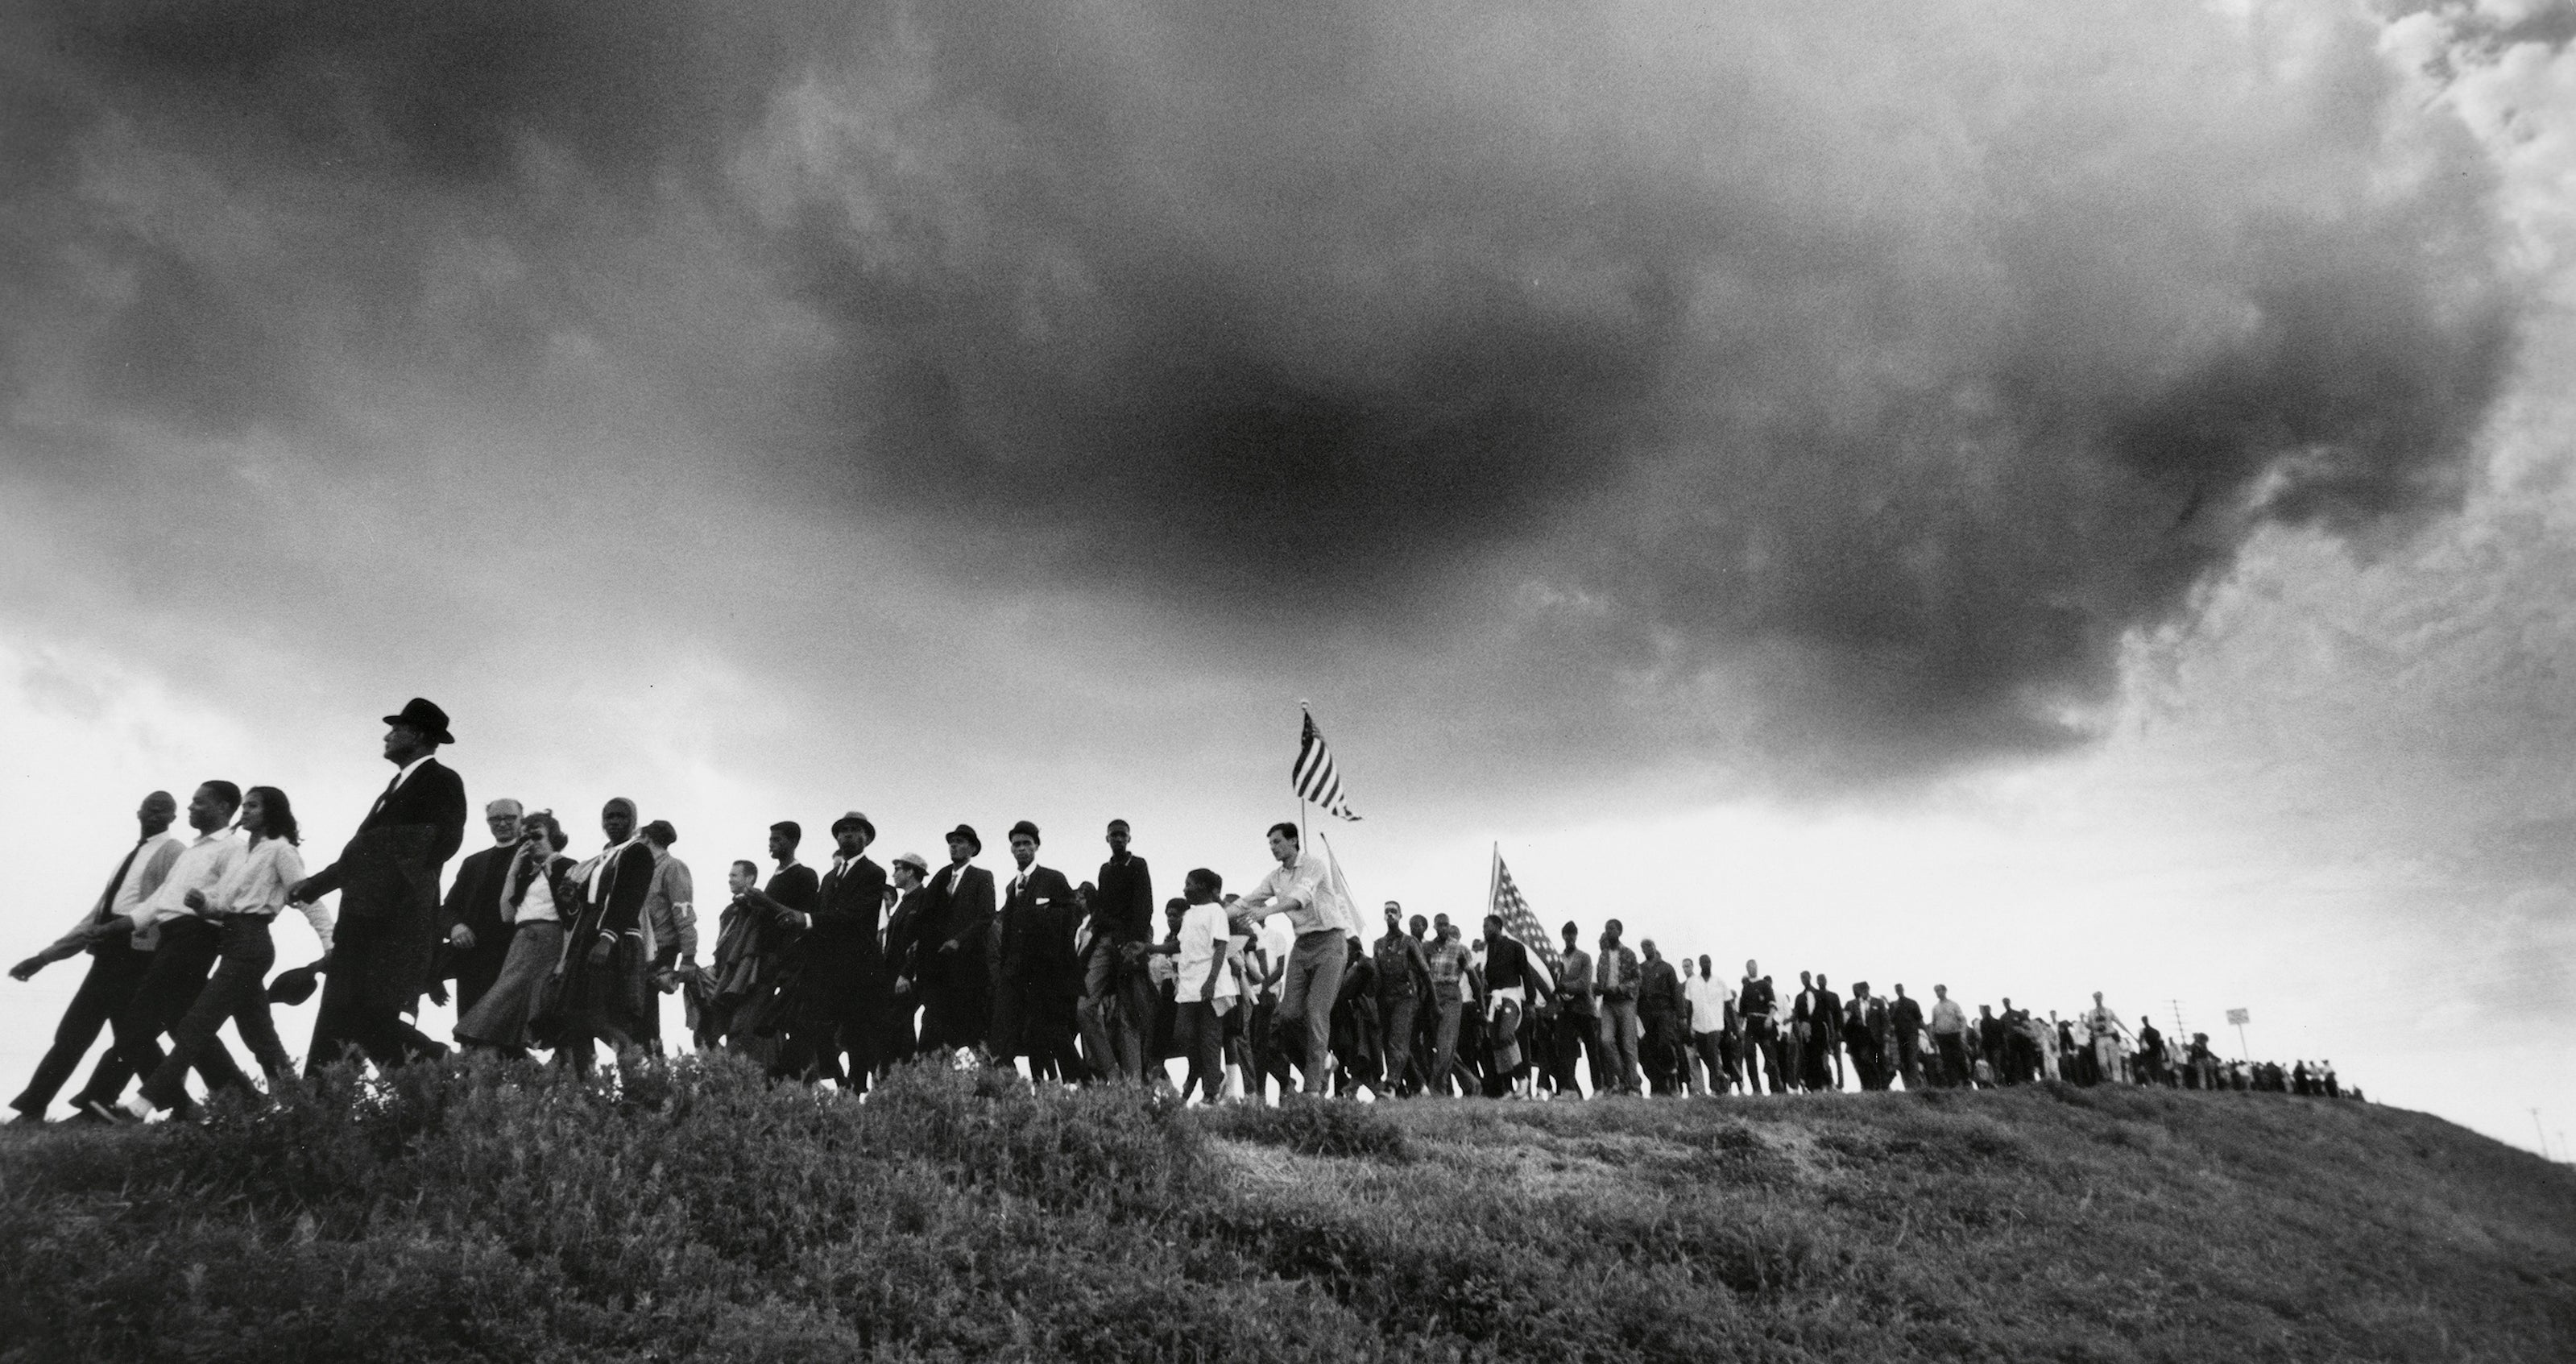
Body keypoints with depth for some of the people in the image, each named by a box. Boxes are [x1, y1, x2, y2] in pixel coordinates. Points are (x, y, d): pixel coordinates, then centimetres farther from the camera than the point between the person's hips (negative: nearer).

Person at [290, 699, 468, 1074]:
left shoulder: (442, 781, -2)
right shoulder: (399, 785, 26)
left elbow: (444, 841, -17)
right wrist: (314, 885, 24)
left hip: (395, 920, -9)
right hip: (364, 920, 9)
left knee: (370, 1018, -13)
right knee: (337, 1020, 2)